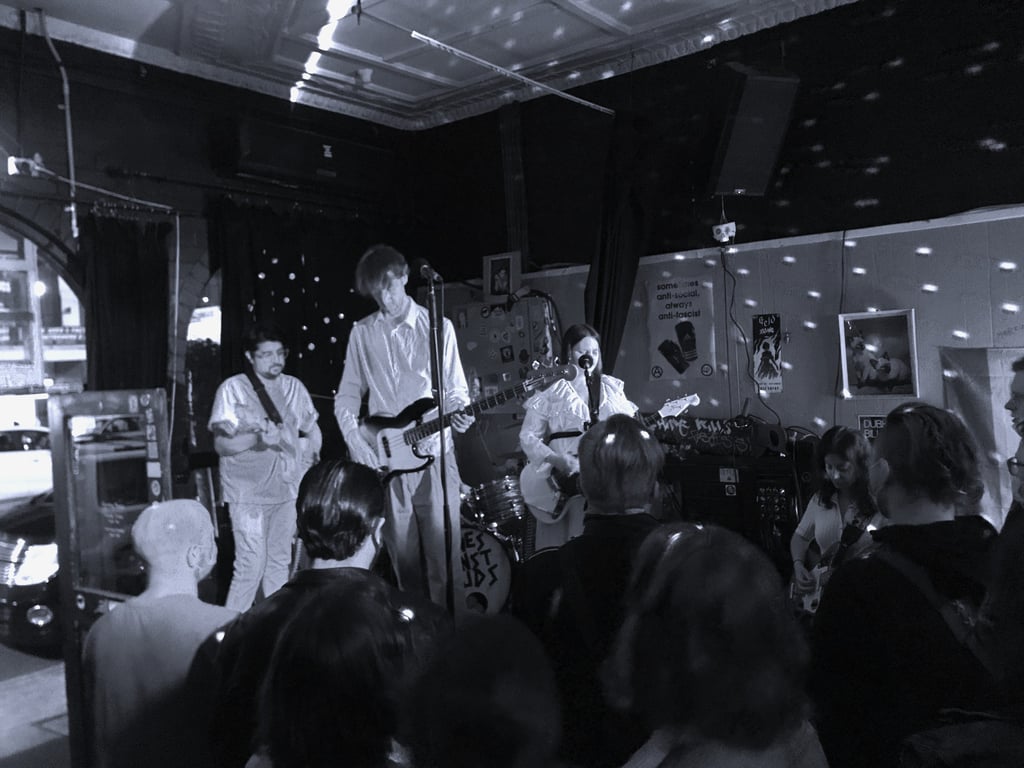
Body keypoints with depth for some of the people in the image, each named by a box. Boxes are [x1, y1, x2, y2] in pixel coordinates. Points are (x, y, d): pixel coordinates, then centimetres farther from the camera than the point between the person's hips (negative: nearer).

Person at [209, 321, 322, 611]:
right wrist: (258, 437, -26)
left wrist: (302, 466, 5)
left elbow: (314, 434, 19)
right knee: (251, 565, -9)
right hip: (248, 492, -5)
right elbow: (221, 444, -11)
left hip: (287, 489, 5)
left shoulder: (294, 386, 9)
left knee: (280, 562, 12)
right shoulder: (233, 388, -5)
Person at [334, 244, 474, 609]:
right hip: (386, 460, 2)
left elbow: (456, 390, 5)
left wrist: (459, 413, -17)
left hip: (433, 456, -2)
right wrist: (358, 447, -4)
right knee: (405, 562, 9)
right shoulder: (362, 333, 8)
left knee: (443, 559, -3)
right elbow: (346, 397, 11)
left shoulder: (437, 327, 2)